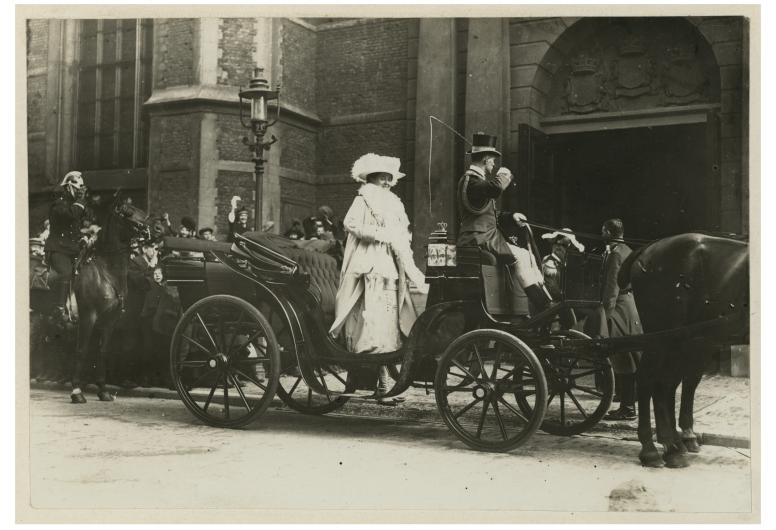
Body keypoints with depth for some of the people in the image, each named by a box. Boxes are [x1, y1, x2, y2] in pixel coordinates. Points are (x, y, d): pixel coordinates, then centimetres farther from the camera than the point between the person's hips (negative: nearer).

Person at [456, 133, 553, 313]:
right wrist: (503, 175, -12)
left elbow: (491, 215, 25)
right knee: (519, 257, -13)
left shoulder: (475, 178, 22)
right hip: (479, 240, -10)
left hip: (484, 237, 10)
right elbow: (496, 188, -35)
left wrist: (511, 217, 10)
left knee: (528, 256, 10)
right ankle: (543, 307, -11)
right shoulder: (471, 179, -12)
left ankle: (548, 303, 8)